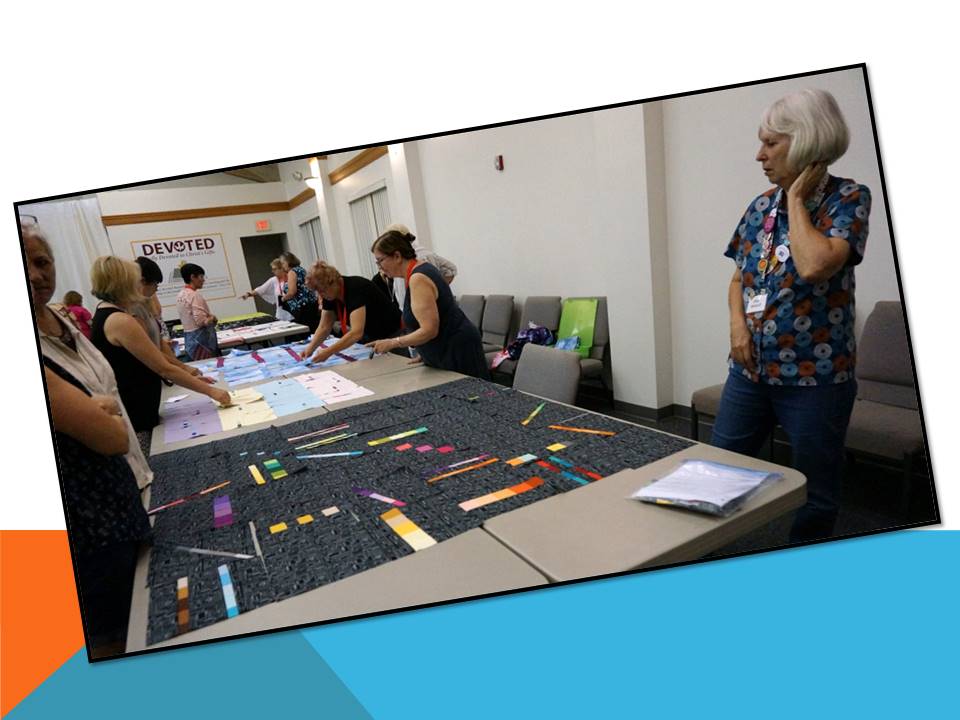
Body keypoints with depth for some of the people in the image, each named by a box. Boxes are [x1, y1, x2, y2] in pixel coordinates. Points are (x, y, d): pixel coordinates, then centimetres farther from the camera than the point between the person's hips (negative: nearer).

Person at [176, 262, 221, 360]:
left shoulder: (180, 296, 10)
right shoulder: (195, 296, -15)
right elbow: (202, 321, -21)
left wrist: (208, 317, 11)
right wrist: (213, 318, -3)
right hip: (200, 339, -9)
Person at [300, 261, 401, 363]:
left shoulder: (355, 289, -30)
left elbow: (357, 332, -40)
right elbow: (324, 327, 0)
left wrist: (329, 352, -44)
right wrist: (310, 347, -16)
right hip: (369, 337, 7)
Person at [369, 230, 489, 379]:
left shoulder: (418, 279, -20)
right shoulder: (420, 268, 10)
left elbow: (429, 330, -25)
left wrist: (392, 343, -17)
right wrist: (423, 353, 14)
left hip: (457, 351, -10)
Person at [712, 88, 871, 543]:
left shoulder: (848, 198, -9)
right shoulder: (761, 206, 7)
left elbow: (815, 266, -27)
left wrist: (796, 198, -14)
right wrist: (737, 323, -5)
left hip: (815, 375, -5)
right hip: (751, 368, 5)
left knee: (814, 493, 11)